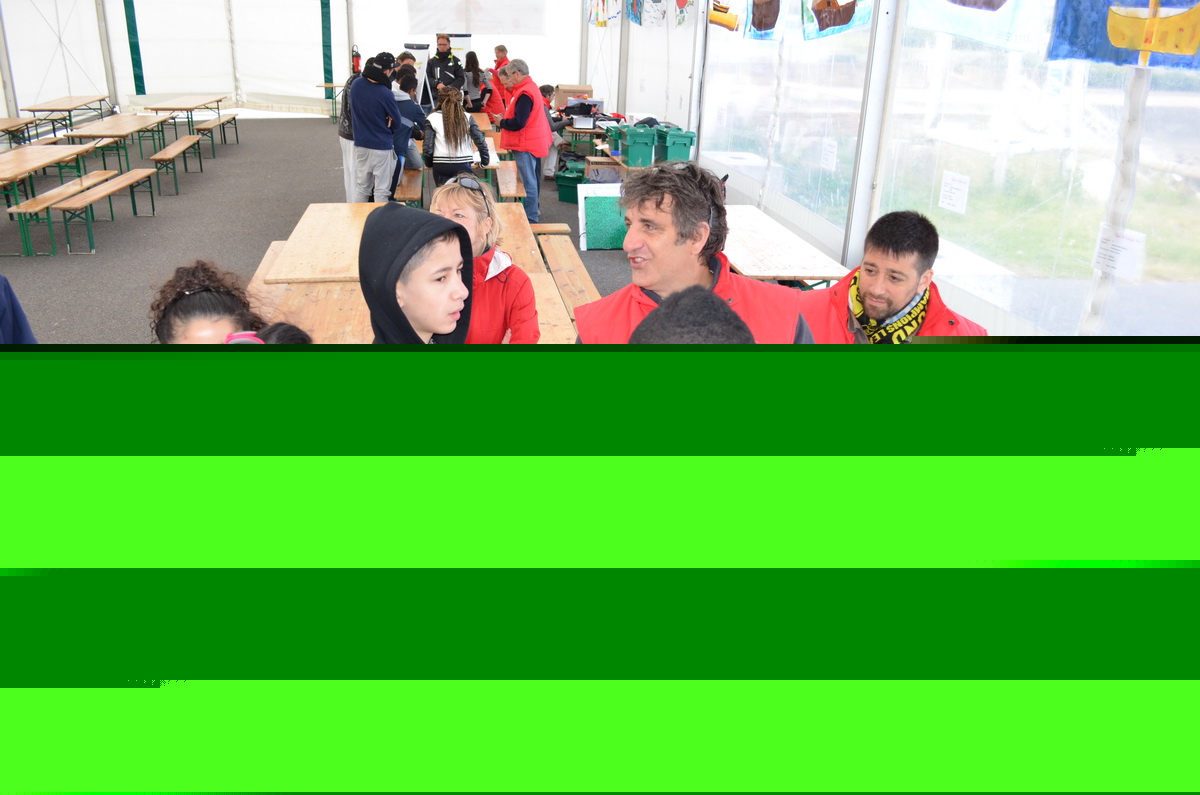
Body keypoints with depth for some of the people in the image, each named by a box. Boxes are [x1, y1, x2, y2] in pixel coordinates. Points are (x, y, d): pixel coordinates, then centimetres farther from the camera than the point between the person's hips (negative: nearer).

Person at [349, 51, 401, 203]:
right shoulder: (385, 93, -20)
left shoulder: (355, 85, -2)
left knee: (361, 187, 15)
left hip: (360, 144, 6)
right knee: (381, 190, 3)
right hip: (381, 147, -6)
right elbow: (396, 121, -8)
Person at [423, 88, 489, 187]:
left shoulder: (432, 118, 1)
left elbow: (428, 146, -3)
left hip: (441, 165, 0)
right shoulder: (467, 117, 4)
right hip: (463, 165, 0)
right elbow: (480, 141, 0)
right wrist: (484, 161, 14)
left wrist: (429, 163, 14)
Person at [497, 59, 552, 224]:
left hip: (525, 146, -11)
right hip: (528, 143, 11)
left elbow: (518, 123, -24)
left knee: (528, 183, -5)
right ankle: (530, 214, 28)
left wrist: (501, 122, -8)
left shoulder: (525, 94, -20)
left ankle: (530, 219, 0)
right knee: (529, 181, 17)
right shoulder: (529, 87, 13)